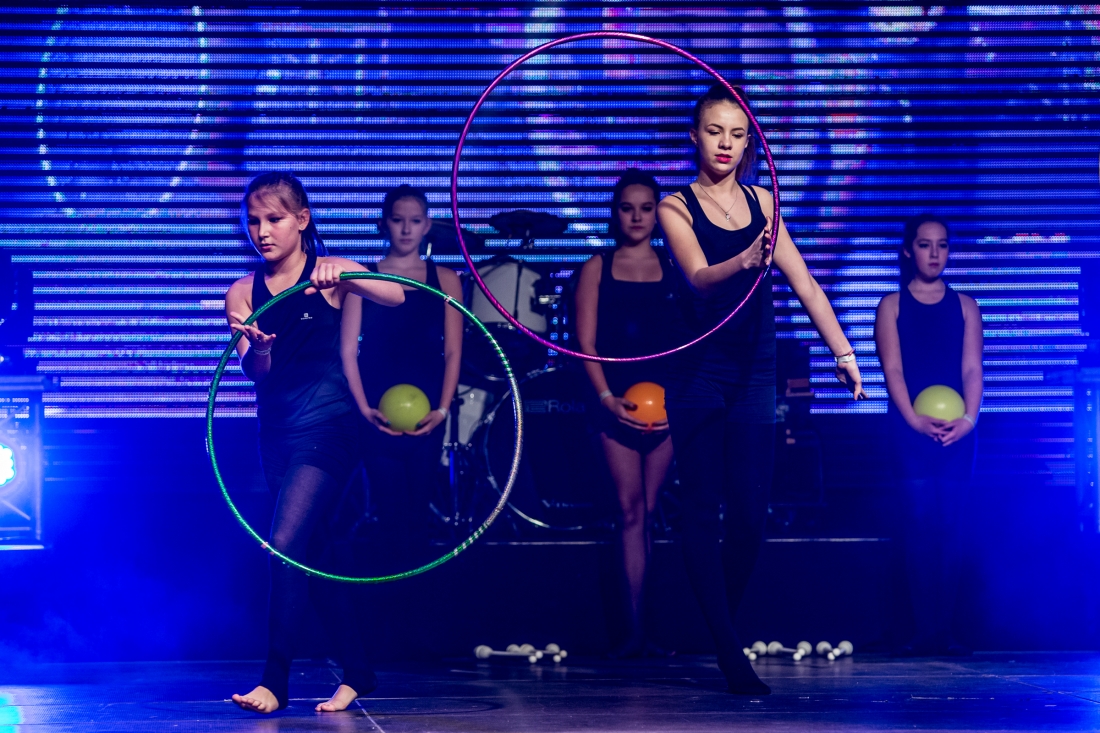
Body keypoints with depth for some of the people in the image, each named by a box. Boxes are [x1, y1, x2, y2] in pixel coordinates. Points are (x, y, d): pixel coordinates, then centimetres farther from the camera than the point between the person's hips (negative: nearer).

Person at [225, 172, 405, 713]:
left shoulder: (330, 272, -5)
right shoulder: (243, 293, 4)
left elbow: (395, 296, -21)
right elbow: (254, 373, -6)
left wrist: (344, 277, -39)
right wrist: (258, 348, -30)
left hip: (326, 425, -5)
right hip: (275, 432, 5)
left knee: (286, 543, -18)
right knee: (317, 556, 11)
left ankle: (275, 681, -14)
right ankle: (357, 672, 24)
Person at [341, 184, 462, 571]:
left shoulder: (444, 280, 8)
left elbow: (453, 352, 4)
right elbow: (348, 351, 1)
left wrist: (442, 409, -9)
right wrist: (364, 408, -11)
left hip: (425, 415, 1)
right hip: (377, 415, -1)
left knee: (416, 512, 6)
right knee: (393, 515, -5)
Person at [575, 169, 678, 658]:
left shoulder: (676, 270, 9)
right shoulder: (597, 269, 7)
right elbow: (586, 342, 0)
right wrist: (607, 397, -13)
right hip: (617, 406, -1)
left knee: (648, 510, 3)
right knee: (631, 510, -5)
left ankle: (644, 623, 9)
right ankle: (636, 629, -7)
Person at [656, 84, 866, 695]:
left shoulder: (761, 203, 12)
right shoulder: (676, 207, 0)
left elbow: (804, 284, 12)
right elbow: (699, 276, -17)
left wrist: (842, 351, 8)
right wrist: (744, 261, -37)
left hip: (754, 374, 4)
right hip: (698, 372, -4)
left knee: (749, 515, 0)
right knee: (703, 512, -5)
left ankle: (720, 629, 15)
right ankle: (730, 654, -4)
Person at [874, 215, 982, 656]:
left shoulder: (964, 306, 13)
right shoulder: (892, 306, 9)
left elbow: (972, 369, 4)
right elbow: (893, 369, -2)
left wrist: (969, 417, -14)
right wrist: (914, 419, -17)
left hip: (957, 429, 2)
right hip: (911, 427, -2)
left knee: (950, 527, -3)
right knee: (921, 524, -10)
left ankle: (944, 631, -3)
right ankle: (925, 631, -11)